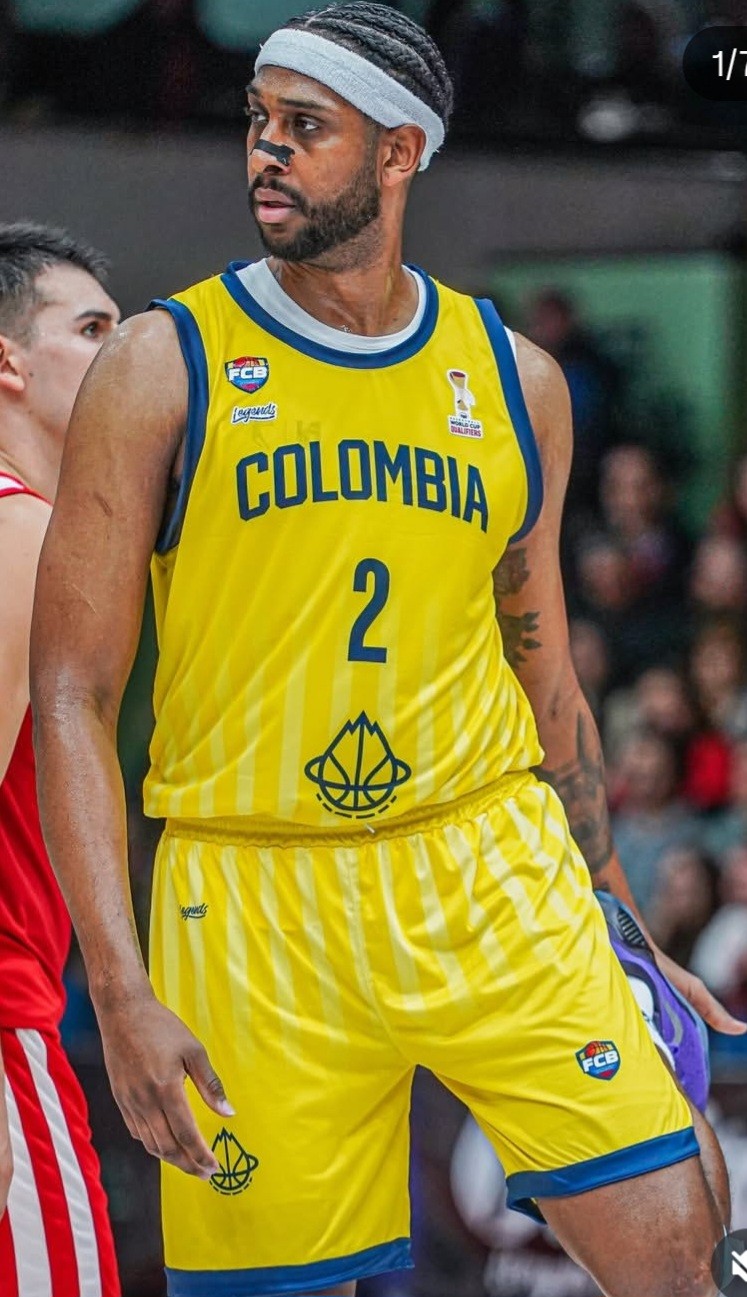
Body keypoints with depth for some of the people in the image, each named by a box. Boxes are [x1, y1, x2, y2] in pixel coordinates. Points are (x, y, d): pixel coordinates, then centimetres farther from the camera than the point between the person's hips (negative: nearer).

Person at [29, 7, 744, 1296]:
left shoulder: (514, 378, 9)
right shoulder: (164, 367, -2)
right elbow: (72, 700, -4)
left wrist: (617, 929, 17)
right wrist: (121, 994, -14)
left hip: (493, 873, 3)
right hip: (255, 900, -2)